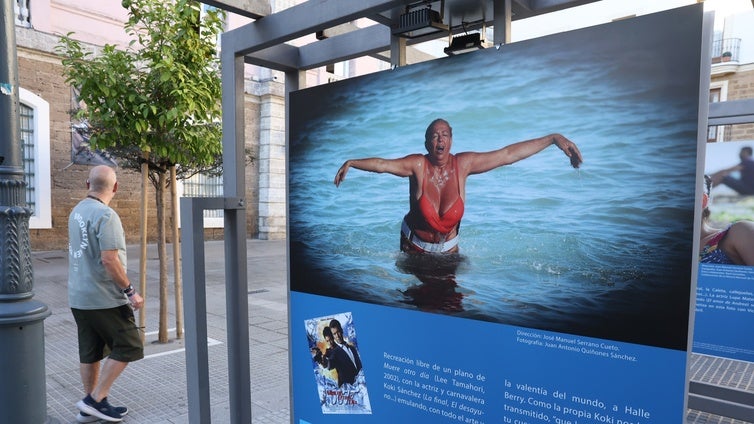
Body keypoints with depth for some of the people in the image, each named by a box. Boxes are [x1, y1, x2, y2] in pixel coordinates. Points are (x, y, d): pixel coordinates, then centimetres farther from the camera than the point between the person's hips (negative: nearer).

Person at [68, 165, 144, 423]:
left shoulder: (77, 211, 10)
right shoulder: (105, 215, -18)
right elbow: (109, 260, -24)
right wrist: (130, 291, -18)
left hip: (79, 297, 9)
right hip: (104, 298, -9)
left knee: (90, 353, 14)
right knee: (128, 347, 3)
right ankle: (96, 399, 5)